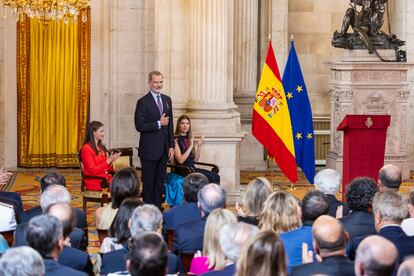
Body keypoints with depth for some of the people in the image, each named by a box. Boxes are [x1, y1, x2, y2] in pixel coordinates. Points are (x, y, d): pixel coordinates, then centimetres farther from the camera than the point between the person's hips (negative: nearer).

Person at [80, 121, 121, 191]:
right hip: (95, 182, -7)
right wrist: (108, 161, -13)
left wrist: (111, 161, -3)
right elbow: (93, 171, -13)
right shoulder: (86, 149, -6)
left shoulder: (101, 148, 17)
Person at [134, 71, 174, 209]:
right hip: (149, 150, -6)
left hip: (163, 149, 6)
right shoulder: (143, 102, -9)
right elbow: (139, 126, -15)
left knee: (160, 182, 10)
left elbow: (170, 125, 14)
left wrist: (171, 146, 9)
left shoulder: (167, 100, 12)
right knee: (149, 182, 1)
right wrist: (159, 123, -16)